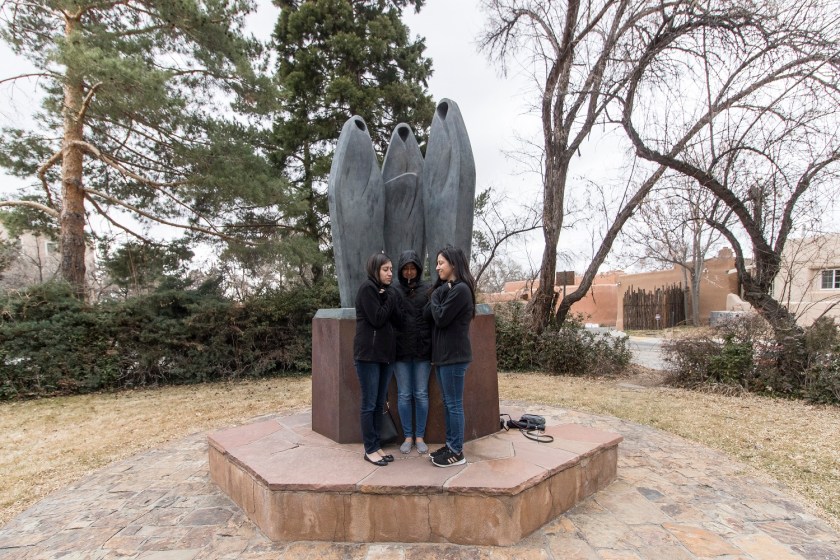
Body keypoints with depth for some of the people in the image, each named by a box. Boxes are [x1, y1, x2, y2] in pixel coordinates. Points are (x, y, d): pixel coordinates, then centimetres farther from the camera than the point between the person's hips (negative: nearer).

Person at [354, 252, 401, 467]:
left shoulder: (388, 291, 15)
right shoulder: (367, 288, -8)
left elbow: (397, 319, 5)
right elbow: (377, 319, -16)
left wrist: (390, 298, -7)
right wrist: (390, 299, -6)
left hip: (386, 353, 8)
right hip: (368, 354, -7)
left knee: (380, 403, 11)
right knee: (369, 404, 0)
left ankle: (376, 446, 20)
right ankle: (370, 449, 10)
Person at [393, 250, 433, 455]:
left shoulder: (427, 289, 2)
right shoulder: (394, 291, 3)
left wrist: (435, 349, -6)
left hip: (423, 350, 0)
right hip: (401, 351, 1)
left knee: (421, 394, 7)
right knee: (404, 395, 8)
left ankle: (420, 437, 21)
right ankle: (408, 437, 22)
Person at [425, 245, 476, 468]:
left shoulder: (460, 289, -15)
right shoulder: (444, 288, 15)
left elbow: (441, 318, -17)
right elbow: (427, 314, 10)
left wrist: (435, 296, -5)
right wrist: (437, 295, -1)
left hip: (454, 354, -9)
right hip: (442, 353, 9)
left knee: (454, 403, -1)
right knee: (447, 402, 15)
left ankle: (457, 452, 10)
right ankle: (450, 445, 25)